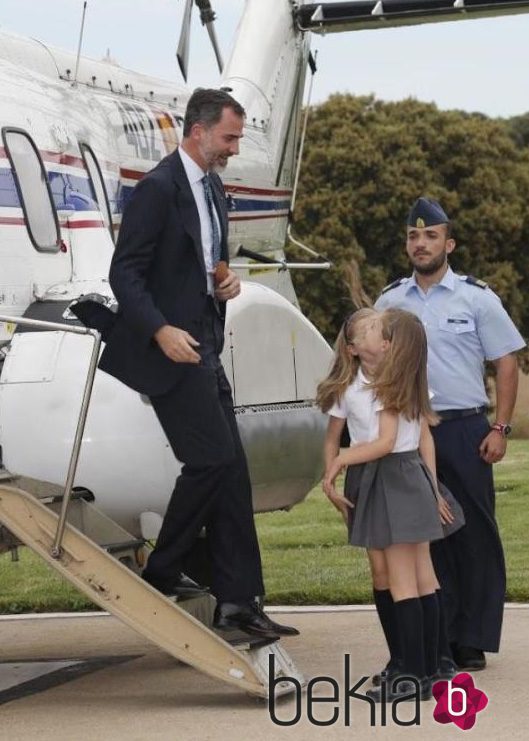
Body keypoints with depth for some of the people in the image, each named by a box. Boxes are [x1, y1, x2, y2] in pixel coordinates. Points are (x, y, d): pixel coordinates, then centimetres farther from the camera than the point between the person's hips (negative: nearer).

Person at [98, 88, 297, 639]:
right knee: (213, 458, -12)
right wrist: (161, 330, -27)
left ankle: (237, 601, 6)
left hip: (205, 346, 9)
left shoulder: (213, 188, 16)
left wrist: (227, 281, 6)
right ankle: (161, 572, 4)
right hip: (170, 347, -9)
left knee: (230, 469, 4)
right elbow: (124, 273, -16)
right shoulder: (158, 188, -12)